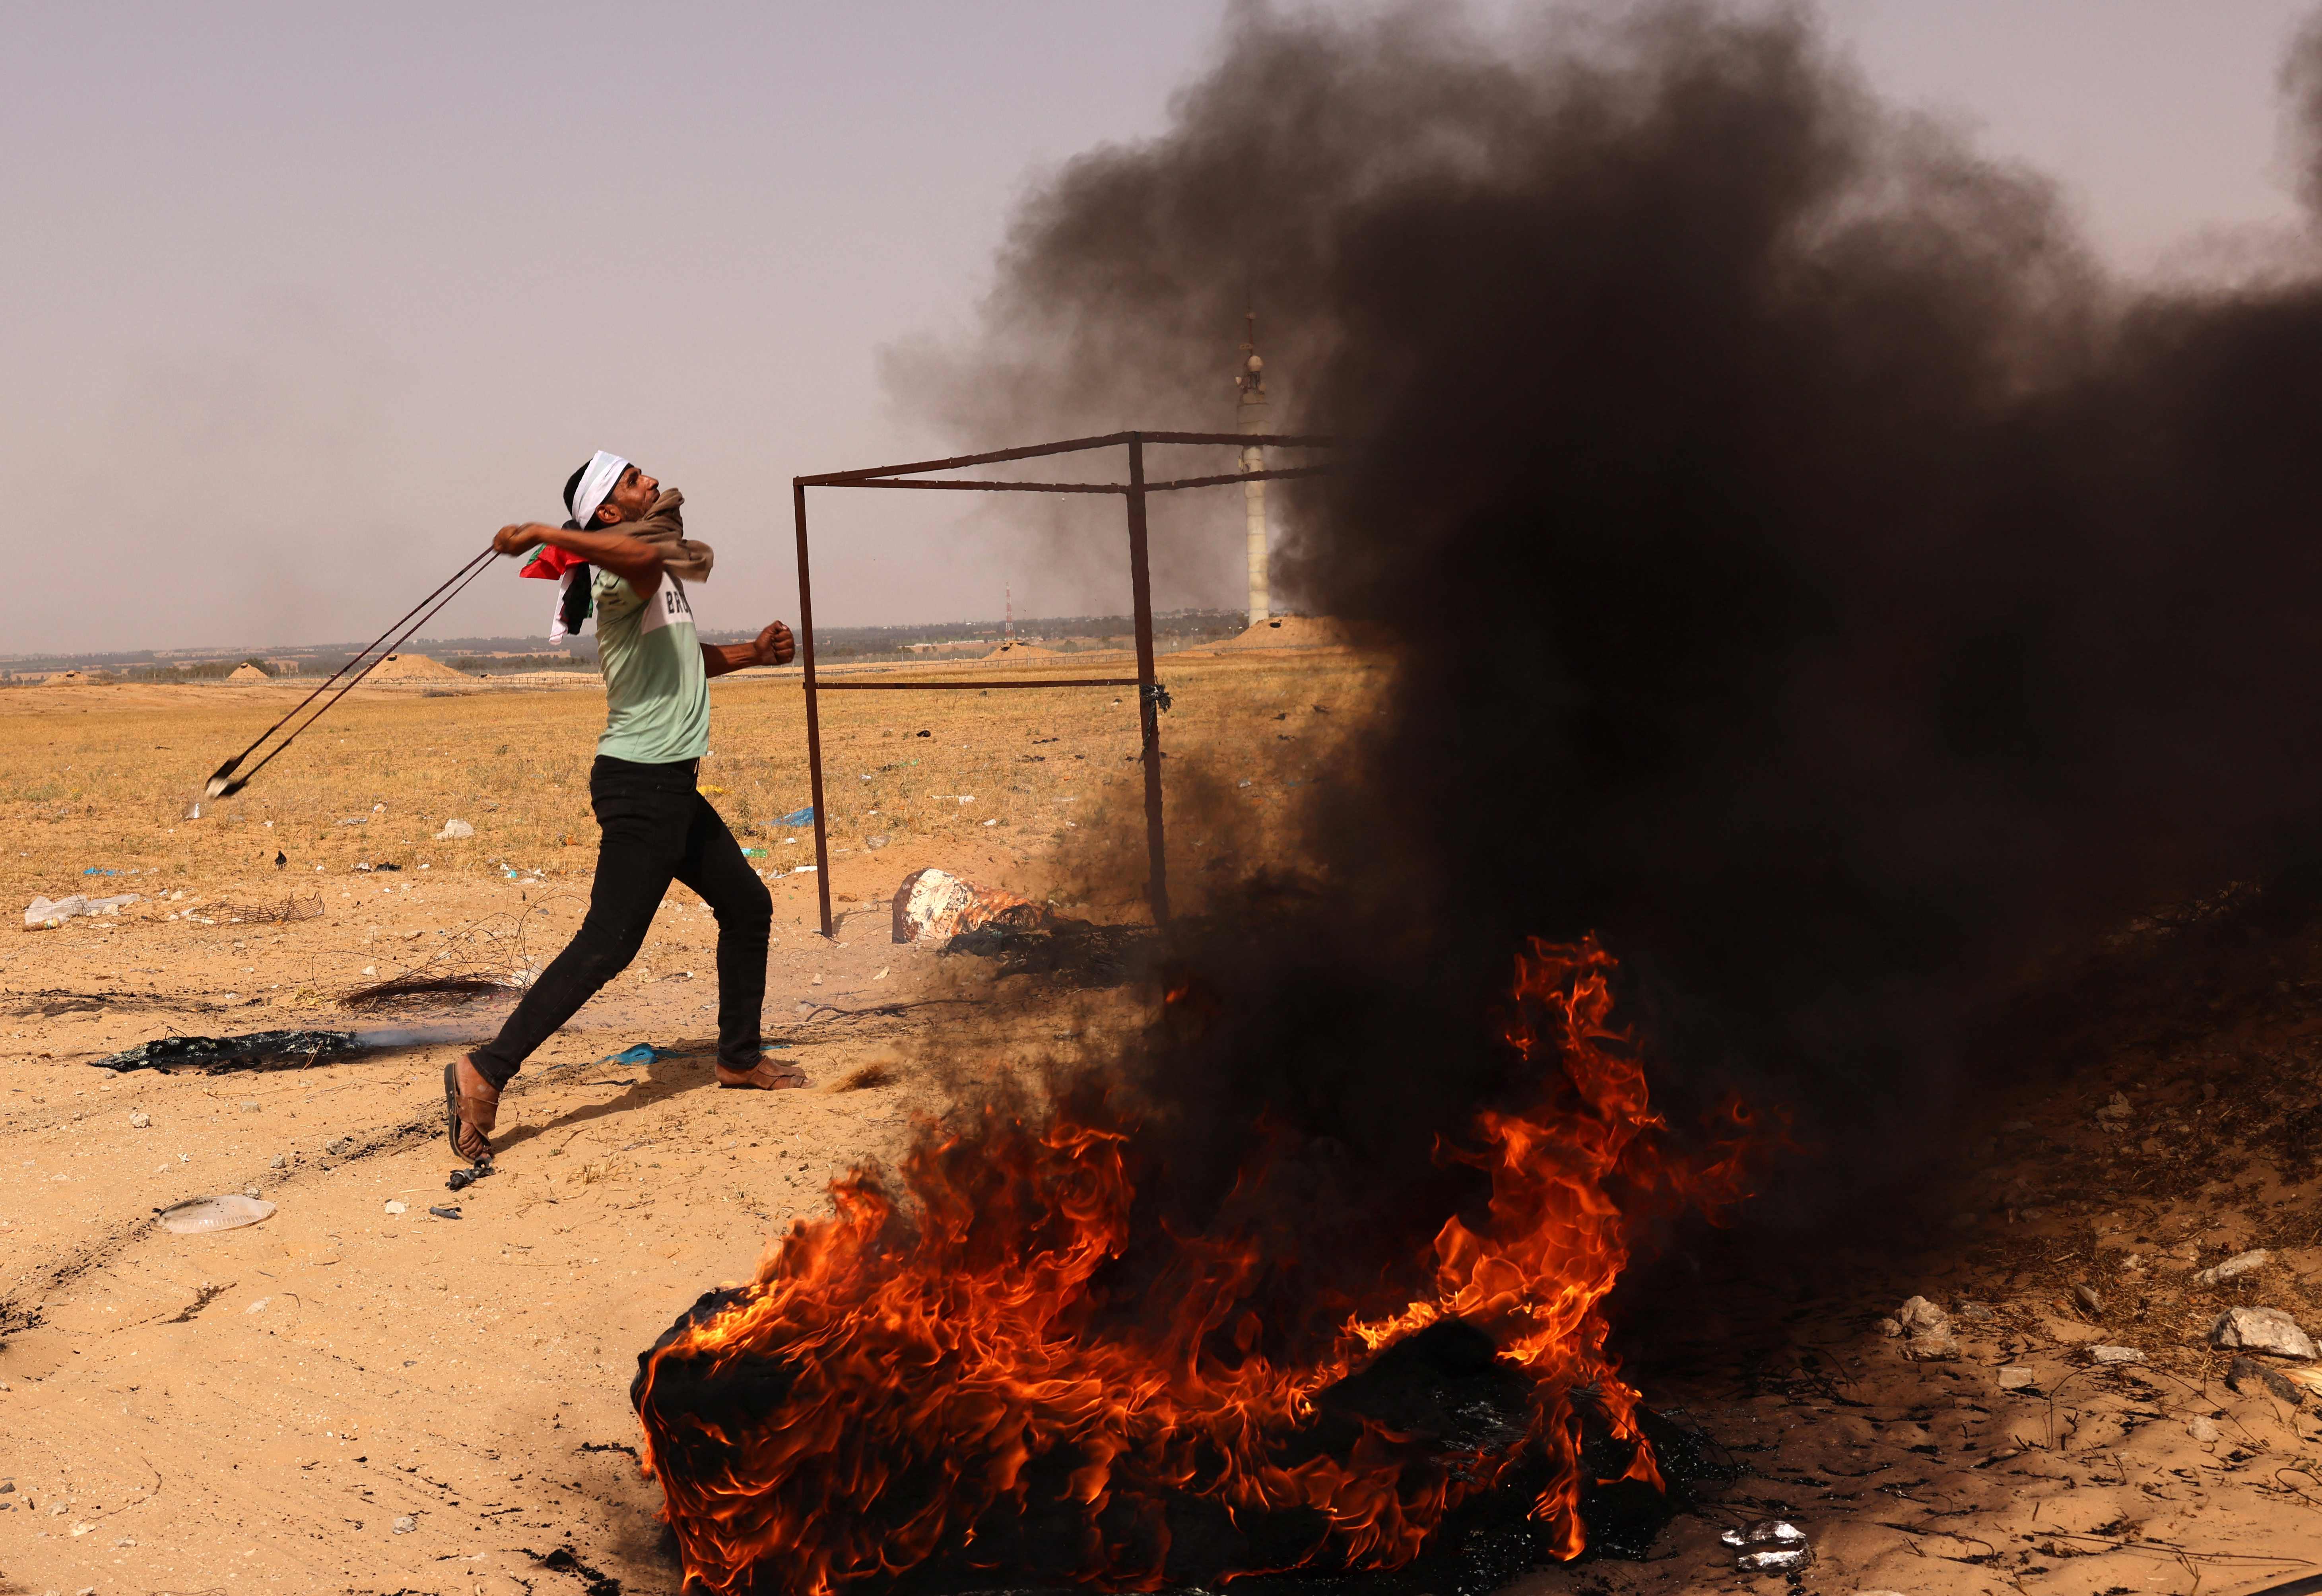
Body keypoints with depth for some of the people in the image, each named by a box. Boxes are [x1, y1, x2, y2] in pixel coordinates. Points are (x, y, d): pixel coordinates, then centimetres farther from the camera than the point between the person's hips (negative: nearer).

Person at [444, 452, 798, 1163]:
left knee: (747, 905, 20)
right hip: (640, 786, -10)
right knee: (606, 945, -15)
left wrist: (752, 652, 15)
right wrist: (548, 536, -41)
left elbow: (687, 659, 30)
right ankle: (486, 1073, -15)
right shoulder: (624, 575, -15)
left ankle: (740, 1056, 34)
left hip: (672, 788, 10)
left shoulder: (662, 580, 16)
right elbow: (646, 554, -41)